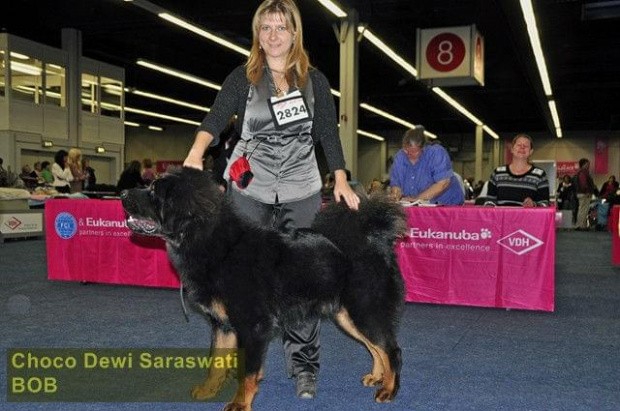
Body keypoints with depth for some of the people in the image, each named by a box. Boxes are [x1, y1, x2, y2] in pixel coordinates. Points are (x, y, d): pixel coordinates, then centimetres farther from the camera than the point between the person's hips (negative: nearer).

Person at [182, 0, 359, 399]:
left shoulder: (315, 80, 7)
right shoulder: (243, 78, 3)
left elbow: (329, 133, 7)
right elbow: (216, 118, -13)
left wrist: (341, 182, -2)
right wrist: (195, 155, -31)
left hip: (302, 193, 1)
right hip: (250, 191, 0)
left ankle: (304, 367, 8)